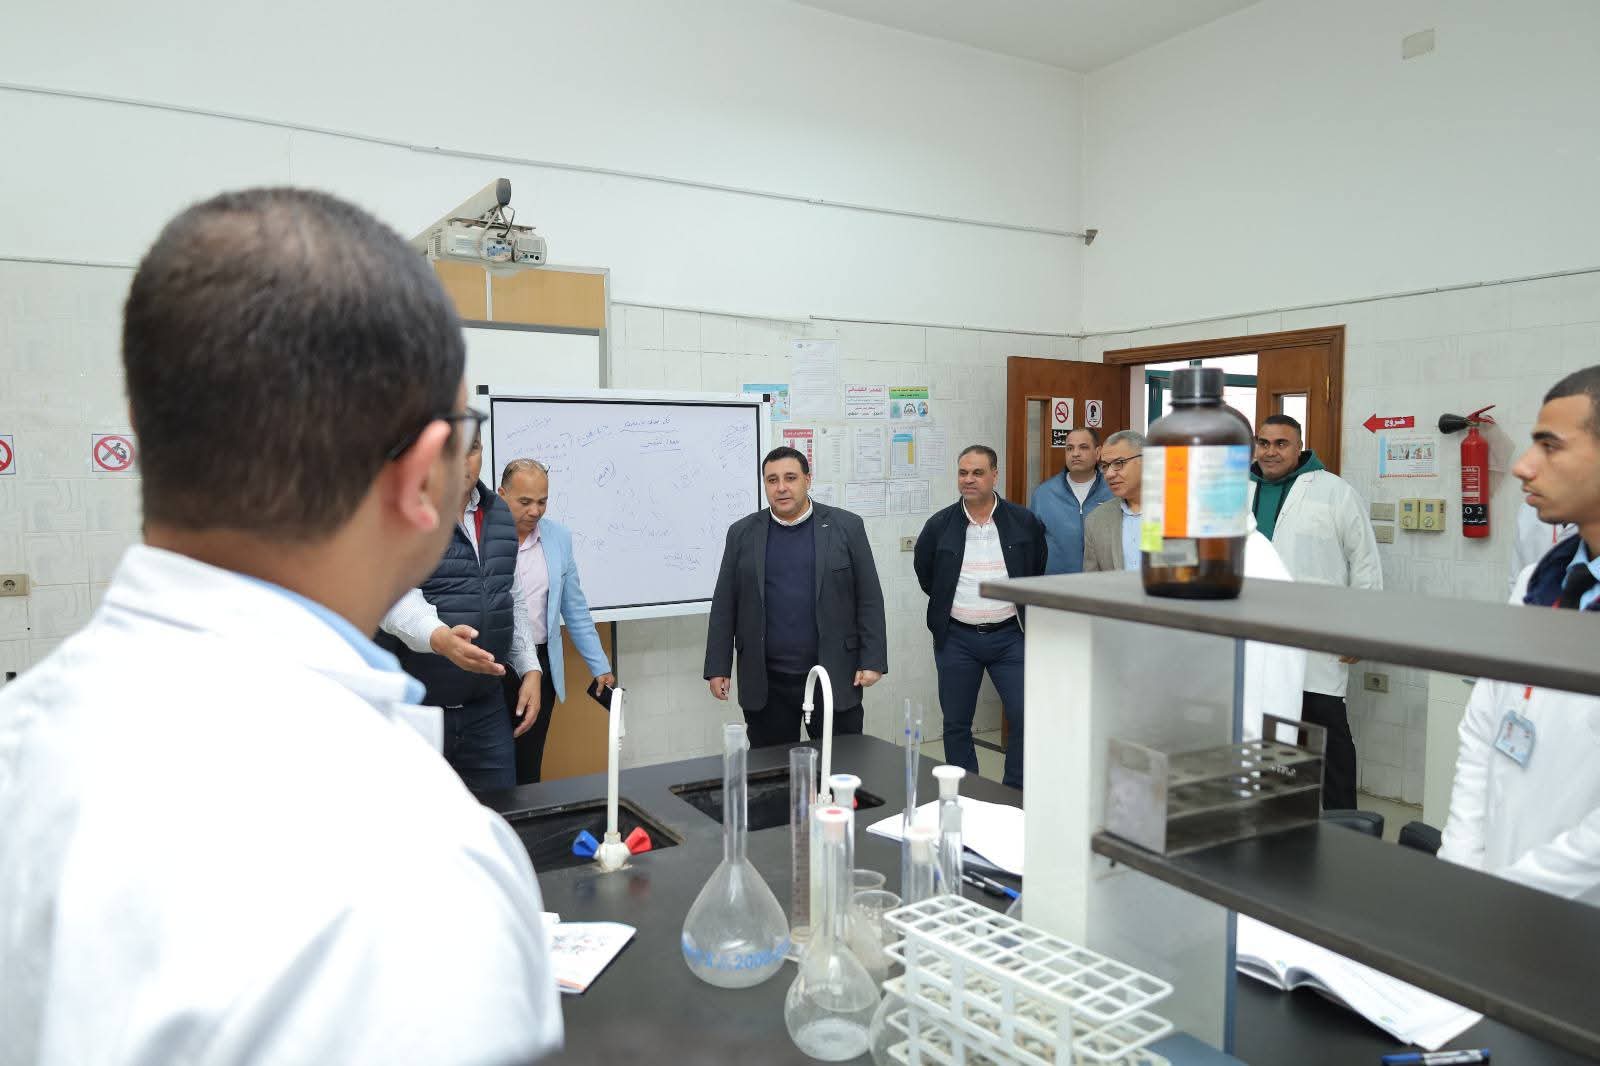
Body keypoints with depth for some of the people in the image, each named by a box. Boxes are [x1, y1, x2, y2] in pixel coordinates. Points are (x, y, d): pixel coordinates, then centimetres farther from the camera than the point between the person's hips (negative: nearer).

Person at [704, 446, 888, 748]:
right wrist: (718, 667, 2)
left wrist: (872, 661, -5)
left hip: (834, 676, -1)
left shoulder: (846, 526, 1)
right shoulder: (742, 533, 5)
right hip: (765, 684, 1)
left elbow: (869, 599, 0)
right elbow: (724, 606, 6)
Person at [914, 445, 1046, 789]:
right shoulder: (939, 525, -1)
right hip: (956, 639, 1)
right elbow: (924, 573, 13)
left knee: (1025, 718, -5)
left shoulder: (1025, 522, -2)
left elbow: (1037, 572, 12)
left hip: (1009, 635, -1)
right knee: (956, 723, 7)